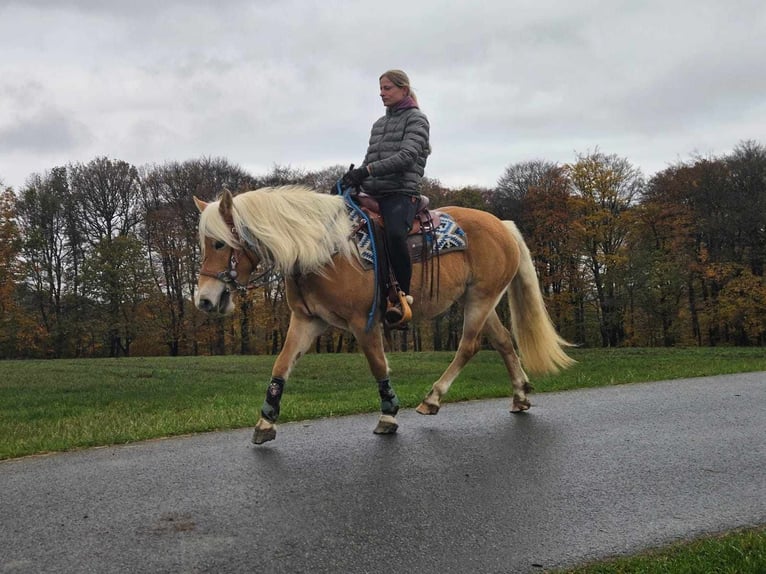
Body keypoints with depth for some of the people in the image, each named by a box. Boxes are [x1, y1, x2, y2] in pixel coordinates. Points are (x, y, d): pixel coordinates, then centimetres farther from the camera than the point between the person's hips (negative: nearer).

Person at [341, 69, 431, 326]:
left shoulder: (416, 119, 3)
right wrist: (354, 178, -2)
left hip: (401, 192, -8)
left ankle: (402, 296, -24)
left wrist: (368, 170, -22)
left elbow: (407, 156, -12)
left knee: (394, 234, -35)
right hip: (373, 194, 8)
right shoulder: (379, 124, 24)